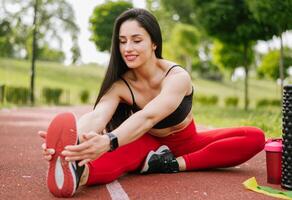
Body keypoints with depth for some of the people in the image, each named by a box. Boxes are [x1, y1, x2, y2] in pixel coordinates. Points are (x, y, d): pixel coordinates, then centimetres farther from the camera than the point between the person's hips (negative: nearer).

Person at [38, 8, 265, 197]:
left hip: (186, 143, 0)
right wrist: (73, 139, -64)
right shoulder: (120, 85, -18)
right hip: (151, 145, 0)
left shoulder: (178, 77, -27)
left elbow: (147, 117, -46)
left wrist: (108, 142, -66)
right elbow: (97, 115, -40)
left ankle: (176, 164, -32)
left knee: (255, 137, -25)